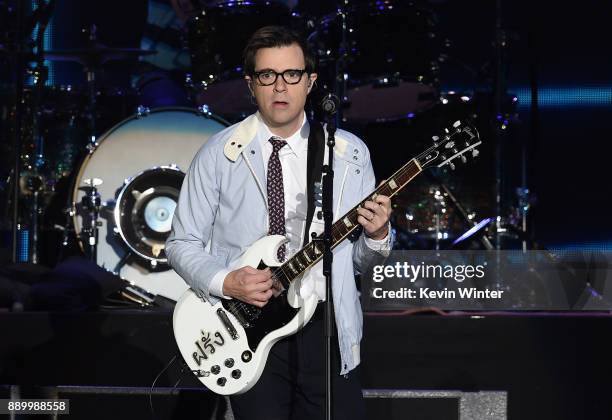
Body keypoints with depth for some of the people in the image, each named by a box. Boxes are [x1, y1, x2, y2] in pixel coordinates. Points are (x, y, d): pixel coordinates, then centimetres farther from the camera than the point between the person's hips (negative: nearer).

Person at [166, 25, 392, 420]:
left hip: (328, 329, 2)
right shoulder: (219, 154, 0)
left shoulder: (351, 153, 6)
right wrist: (225, 282, -13)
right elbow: (182, 243, 4)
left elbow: (361, 258, 10)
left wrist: (376, 235, -12)